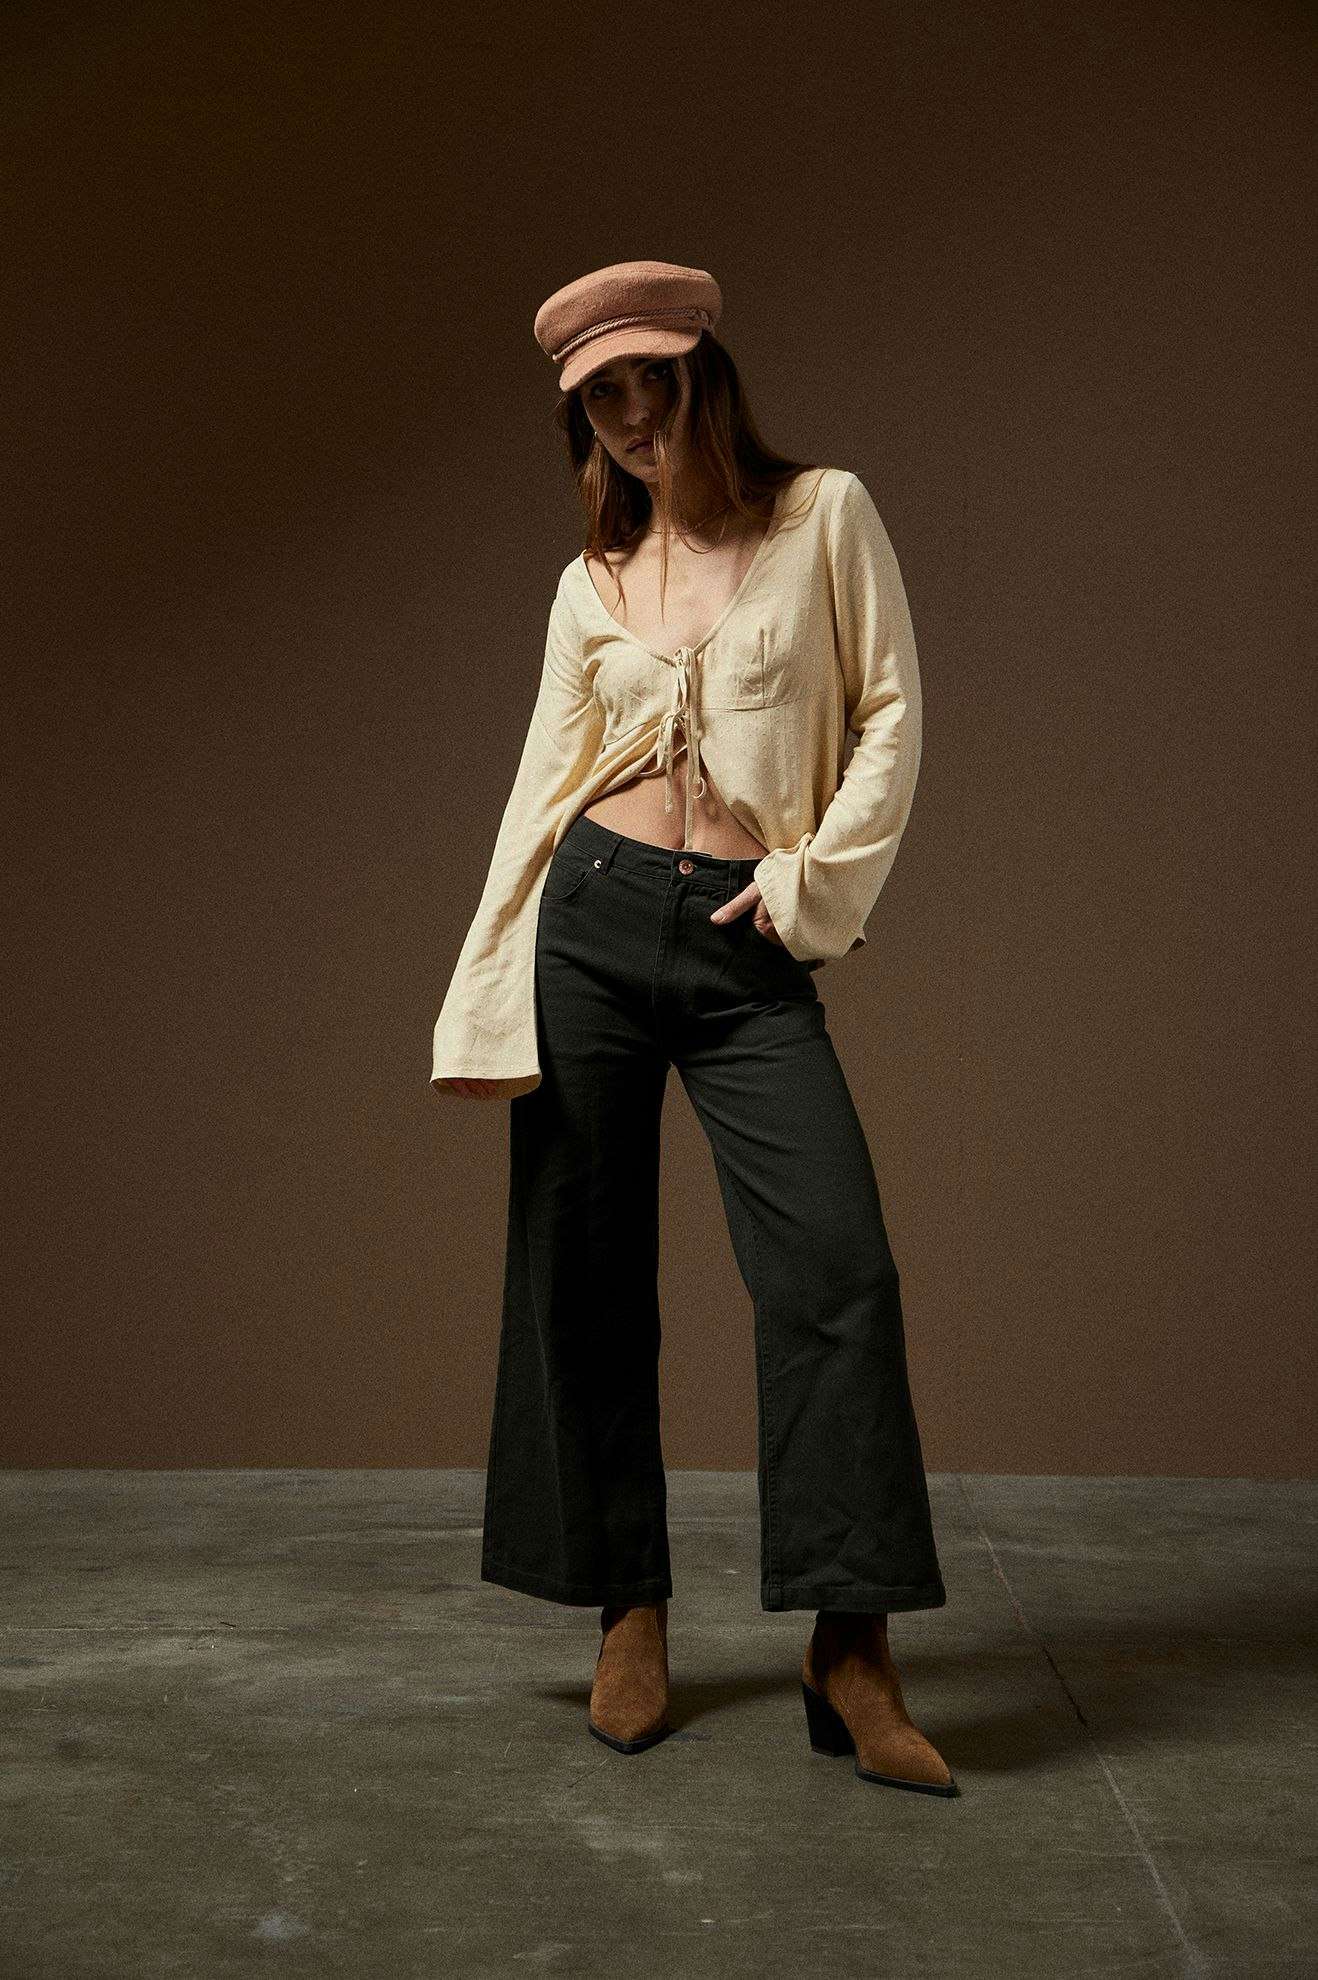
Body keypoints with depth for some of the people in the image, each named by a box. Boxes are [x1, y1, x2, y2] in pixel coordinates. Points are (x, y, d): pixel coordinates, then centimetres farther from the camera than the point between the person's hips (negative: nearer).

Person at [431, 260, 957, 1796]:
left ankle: (851, 1650, -8)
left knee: (834, 1265, -15)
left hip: (751, 950, -2)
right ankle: (630, 1623, 17)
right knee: (584, 1276, 3)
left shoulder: (826, 516, 8)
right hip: (593, 920, 3)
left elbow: (892, 715, 5)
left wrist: (818, 878, -6)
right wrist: (489, 1000, 5)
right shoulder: (591, 584, 13)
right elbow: (540, 783, 11)